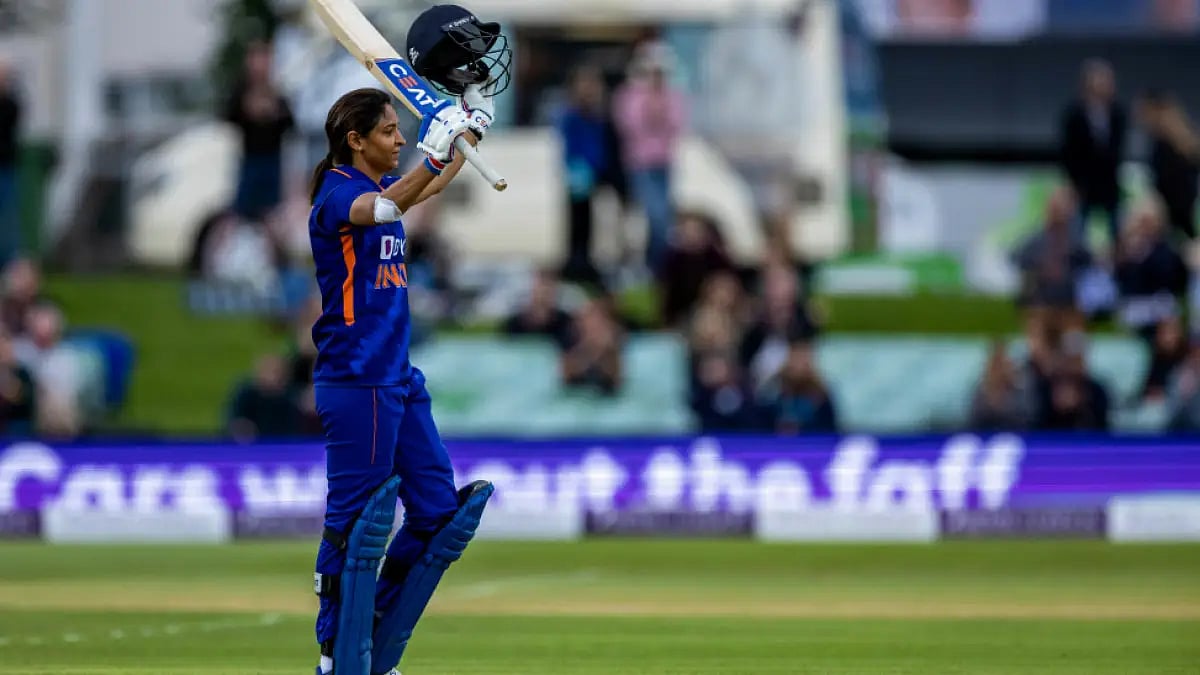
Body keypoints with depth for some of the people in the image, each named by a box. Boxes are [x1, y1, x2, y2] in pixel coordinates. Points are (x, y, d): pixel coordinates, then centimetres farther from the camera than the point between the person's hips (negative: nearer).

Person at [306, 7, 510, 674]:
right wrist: (438, 150, -48)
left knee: (438, 510, 10)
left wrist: (476, 114, 31)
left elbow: (436, 183, 34)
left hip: (400, 380, 10)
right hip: (355, 381, -10)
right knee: (355, 522, -6)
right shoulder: (337, 194, -13)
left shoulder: (380, 186, 12)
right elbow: (387, 206, -36)